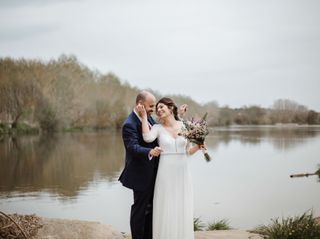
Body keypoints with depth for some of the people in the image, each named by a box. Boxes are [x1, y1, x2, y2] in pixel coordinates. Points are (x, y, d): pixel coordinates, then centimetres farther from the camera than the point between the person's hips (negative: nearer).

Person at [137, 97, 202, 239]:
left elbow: (188, 151, 11)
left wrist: (198, 146, -8)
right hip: (166, 174, -2)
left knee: (182, 210, 8)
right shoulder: (158, 128, 0)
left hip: (182, 173, 2)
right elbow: (147, 137, -23)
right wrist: (144, 116, -16)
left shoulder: (184, 126, 6)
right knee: (166, 210, 1)